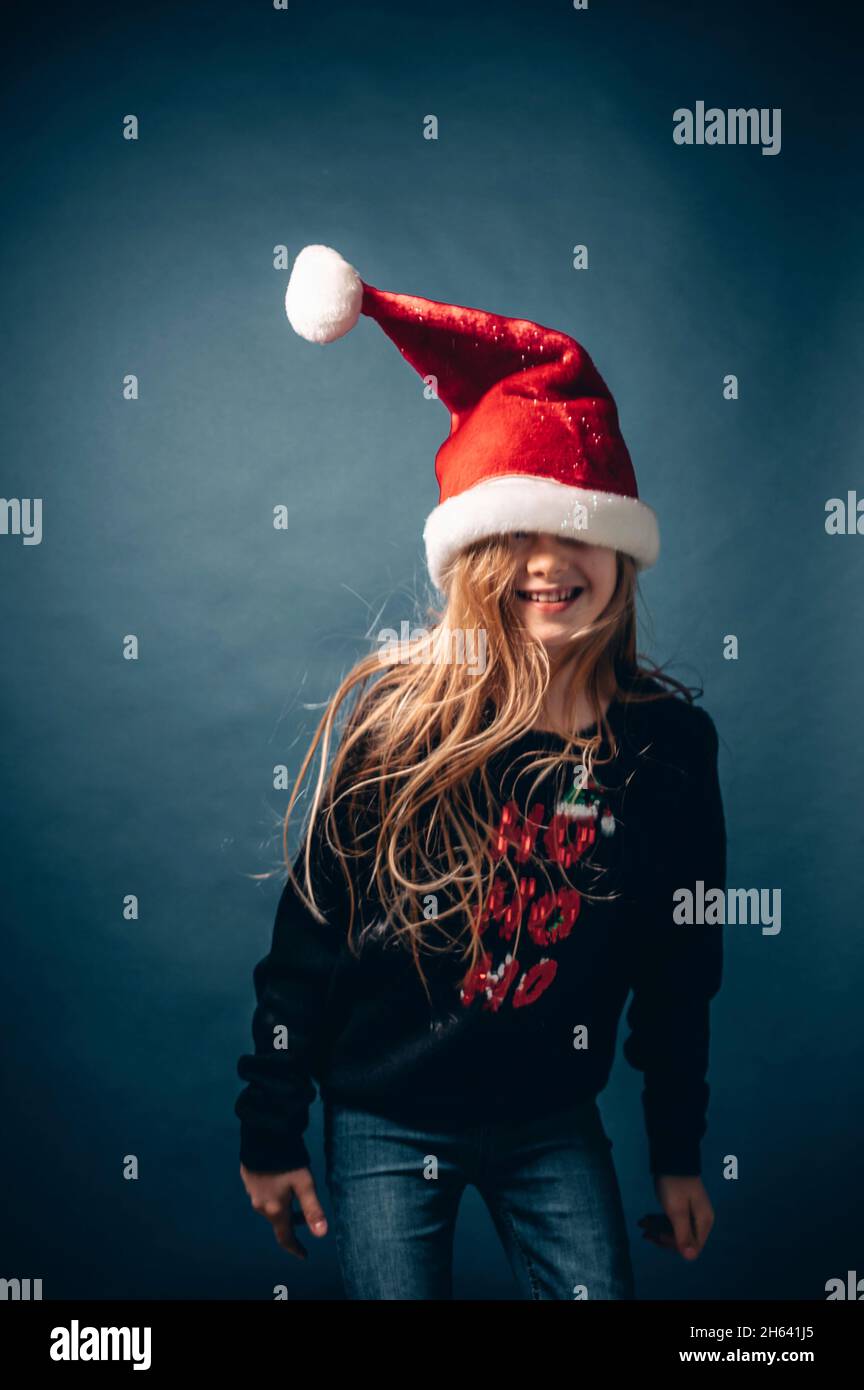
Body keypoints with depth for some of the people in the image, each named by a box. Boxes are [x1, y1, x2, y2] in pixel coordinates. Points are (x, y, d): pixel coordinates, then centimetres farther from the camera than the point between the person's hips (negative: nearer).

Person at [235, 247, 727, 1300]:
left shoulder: (670, 738, -8)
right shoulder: (391, 711, -16)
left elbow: (679, 968, 2)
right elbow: (306, 934, -9)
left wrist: (679, 1154, 9)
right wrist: (270, 1134, -4)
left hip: (556, 1127, 2)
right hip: (386, 1125, -2)